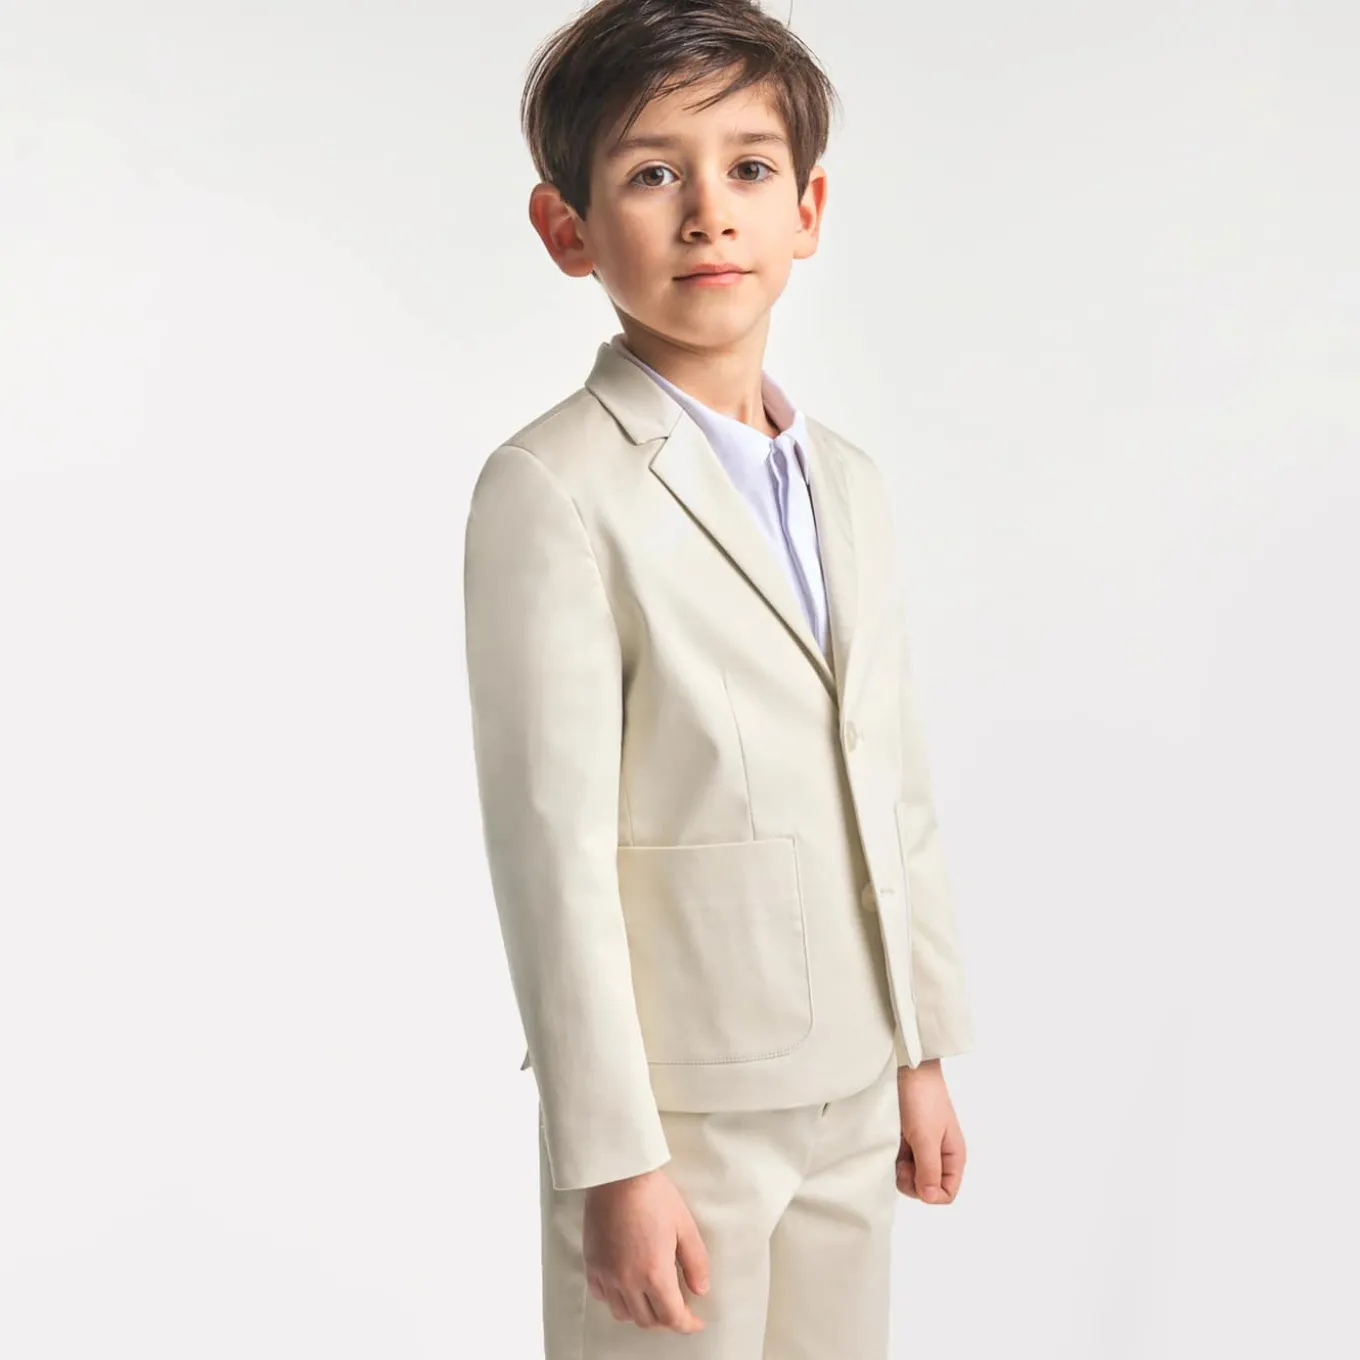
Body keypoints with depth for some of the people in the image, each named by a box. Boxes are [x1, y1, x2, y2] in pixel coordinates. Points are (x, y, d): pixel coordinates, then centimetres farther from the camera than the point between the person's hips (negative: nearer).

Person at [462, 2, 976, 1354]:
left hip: (851, 1091, 6)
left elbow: (895, 788, 11)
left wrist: (923, 1052, 12)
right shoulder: (552, 491, -14)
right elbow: (552, 845, -16)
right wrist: (613, 1159, -15)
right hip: (682, 1104, -6)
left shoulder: (847, 482, 8)